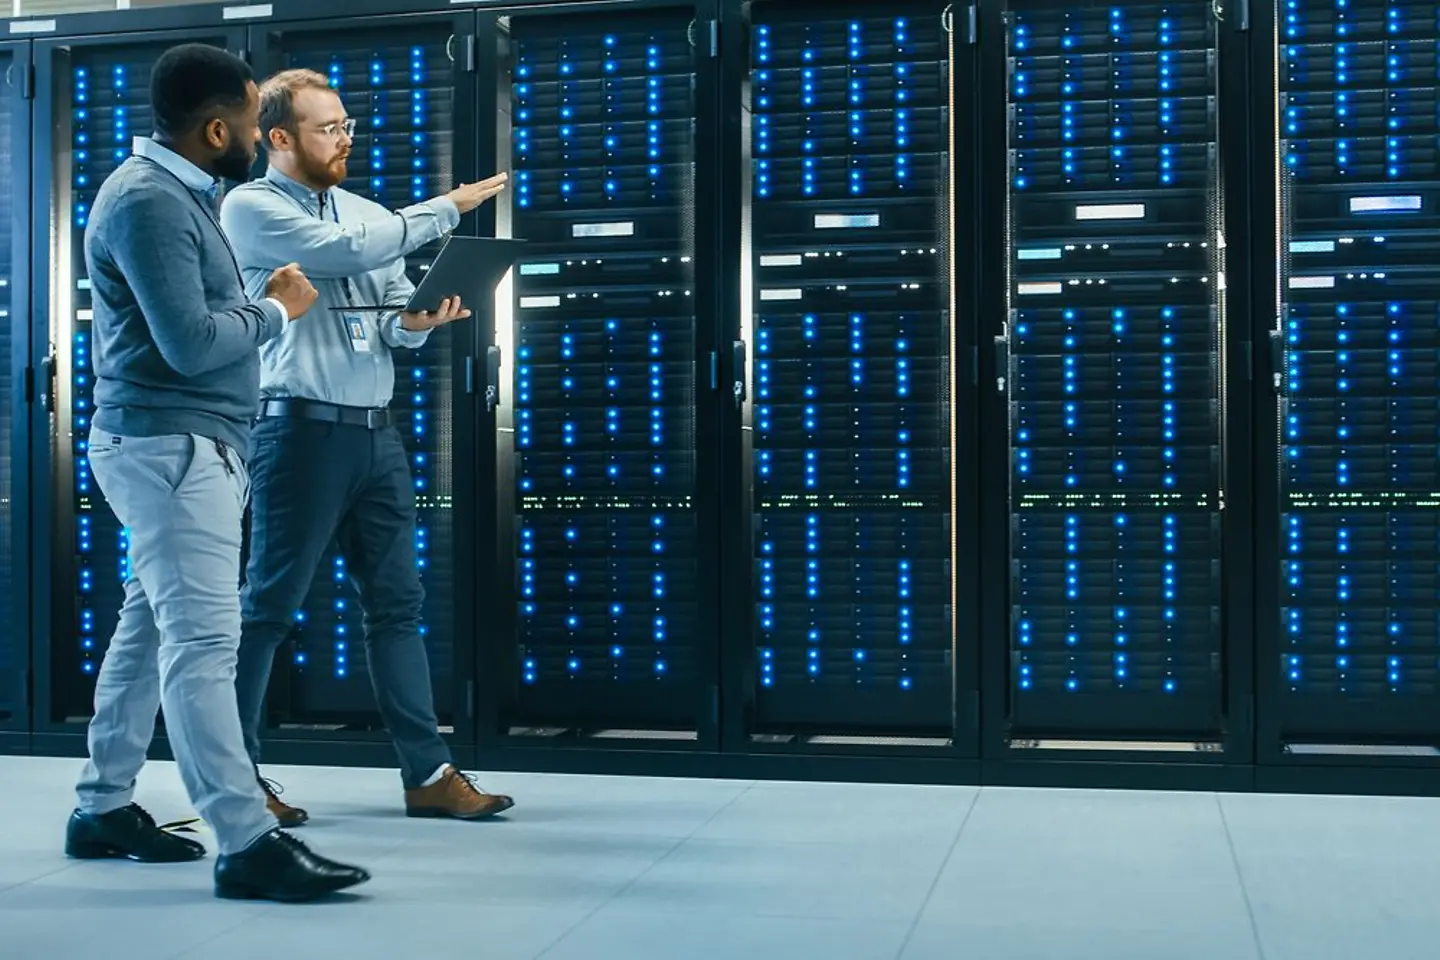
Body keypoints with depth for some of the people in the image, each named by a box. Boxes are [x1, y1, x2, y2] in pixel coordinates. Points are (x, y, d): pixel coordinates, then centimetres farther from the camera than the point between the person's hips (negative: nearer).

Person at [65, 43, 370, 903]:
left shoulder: (179, 192, 17)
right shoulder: (147, 200, -16)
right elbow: (190, 343, -21)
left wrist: (265, 305, 3)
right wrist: (276, 312, -8)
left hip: (189, 445, 10)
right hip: (167, 446, -10)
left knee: (153, 628, 14)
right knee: (203, 641, -12)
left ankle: (105, 809, 24)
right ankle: (248, 844, -12)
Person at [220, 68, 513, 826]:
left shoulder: (368, 212, 16)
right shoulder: (250, 208, -3)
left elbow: (394, 321, 14)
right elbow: (348, 253, -18)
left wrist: (415, 324, -10)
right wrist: (446, 209, -10)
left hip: (376, 431, 7)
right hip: (302, 429, -6)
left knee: (396, 603, 6)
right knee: (269, 604, 0)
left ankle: (428, 773, 10)